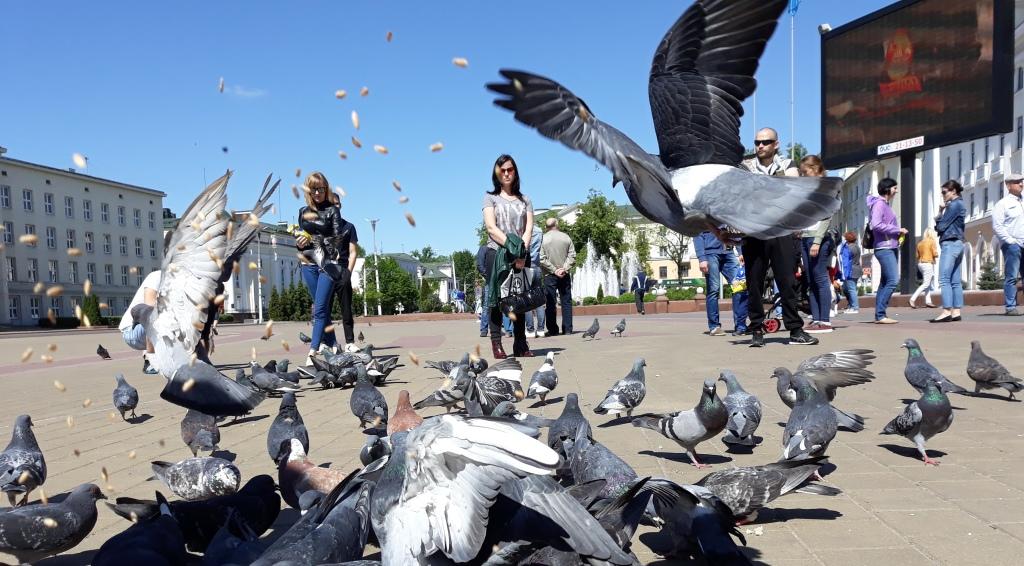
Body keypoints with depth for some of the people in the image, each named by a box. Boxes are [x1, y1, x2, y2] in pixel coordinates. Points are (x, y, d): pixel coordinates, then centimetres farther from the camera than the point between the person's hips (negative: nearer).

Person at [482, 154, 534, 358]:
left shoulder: (525, 200, 19)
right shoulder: (491, 197, 11)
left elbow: (528, 228, 6)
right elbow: (491, 227, -3)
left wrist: (522, 250, -13)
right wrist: (511, 245, -17)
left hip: (521, 255, 3)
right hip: (496, 252, -3)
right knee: (496, 297, -7)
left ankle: (520, 344, 1)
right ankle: (496, 344, -8)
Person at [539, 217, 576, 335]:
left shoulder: (543, 239, -5)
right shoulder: (566, 237, 2)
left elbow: (542, 259, -10)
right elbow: (572, 255, -3)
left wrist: (554, 270, -8)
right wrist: (564, 269, -6)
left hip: (549, 275, -2)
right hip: (565, 275, 2)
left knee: (550, 303, 2)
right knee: (566, 301, 8)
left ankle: (553, 330, 1)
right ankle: (567, 329, 8)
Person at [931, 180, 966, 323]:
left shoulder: (954, 205, -10)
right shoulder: (959, 205, 20)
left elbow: (941, 226, -11)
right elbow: (942, 224, 16)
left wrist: (940, 213, 9)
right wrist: (941, 212, 3)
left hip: (950, 244, -10)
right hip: (957, 244, 10)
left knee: (944, 279, -13)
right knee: (955, 281, 6)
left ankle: (946, 311, -18)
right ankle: (956, 312, 5)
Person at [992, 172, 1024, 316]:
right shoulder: (1002, 204, -1)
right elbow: (997, 226, -9)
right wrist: (1011, 241, -14)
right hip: (1011, 245, -6)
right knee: (1011, 277, -7)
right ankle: (1010, 307, -5)